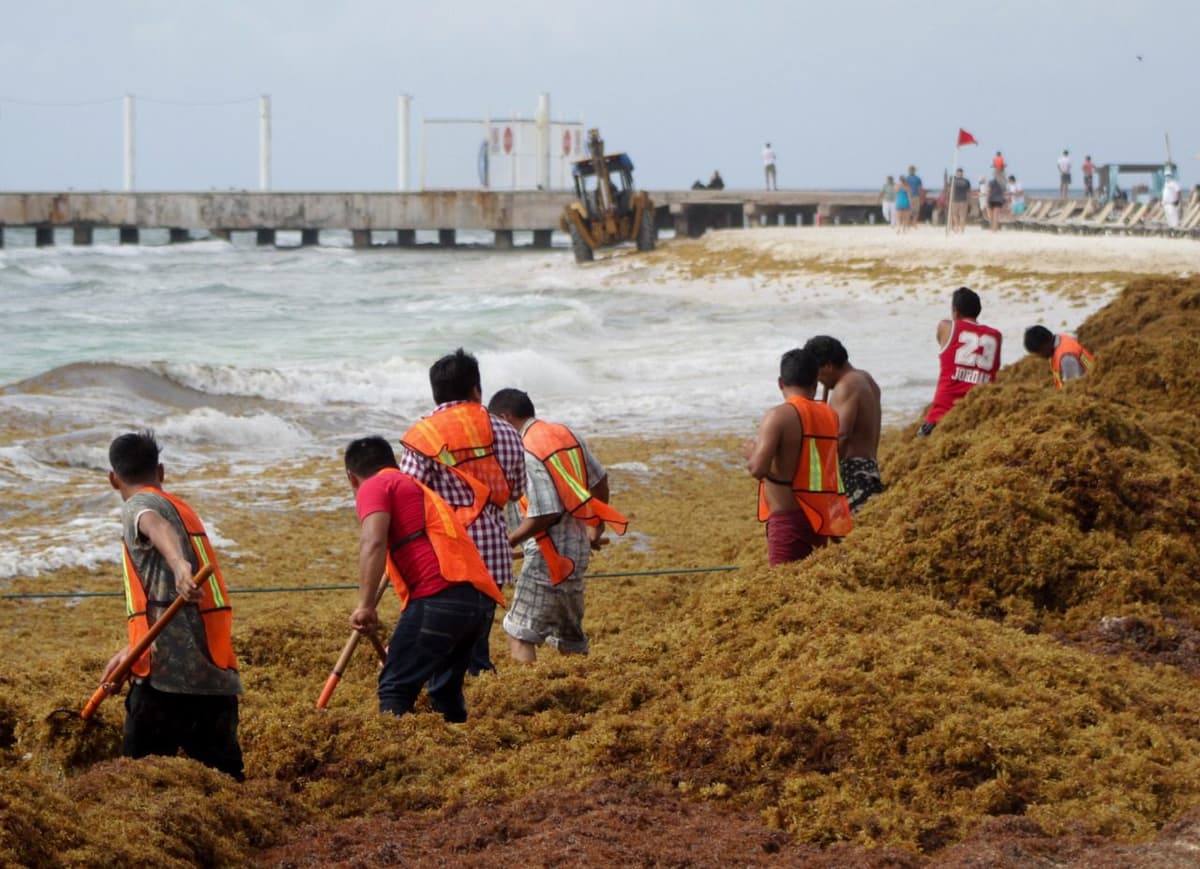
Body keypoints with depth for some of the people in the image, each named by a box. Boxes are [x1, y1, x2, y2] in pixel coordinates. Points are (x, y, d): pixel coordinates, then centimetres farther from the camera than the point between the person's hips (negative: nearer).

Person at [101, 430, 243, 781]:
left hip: (169, 672, -7)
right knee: (225, 776, 8)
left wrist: (179, 564, -47)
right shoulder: (183, 508, 25)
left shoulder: (138, 506, 0)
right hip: (218, 672, 7)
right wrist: (131, 651, 37)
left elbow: (158, 527, -27)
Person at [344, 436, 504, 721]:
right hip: (482, 600, 8)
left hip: (439, 596, -8)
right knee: (446, 691, 21)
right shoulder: (420, 490, 36)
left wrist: (366, 606, -17)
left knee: (395, 689, -6)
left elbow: (373, 543, -11)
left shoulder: (375, 487, 10)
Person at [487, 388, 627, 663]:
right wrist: (596, 528, 26)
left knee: (520, 634, -4)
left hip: (550, 555, -9)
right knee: (570, 636, 16)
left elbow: (545, 515, -23)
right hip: (578, 548, 9)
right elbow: (600, 481, 14)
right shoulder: (566, 434, 7)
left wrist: (508, 541, -13)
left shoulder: (527, 453, -19)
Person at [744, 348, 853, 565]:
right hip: (821, 519, 7)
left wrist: (750, 453, 1)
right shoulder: (830, 416, 7)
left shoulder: (779, 416, -12)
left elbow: (758, 468, -19)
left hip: (789, 517, -7)